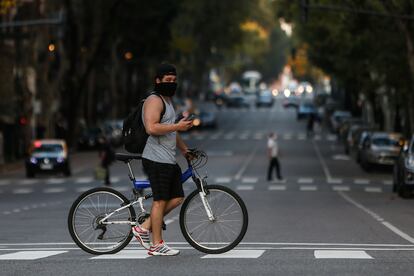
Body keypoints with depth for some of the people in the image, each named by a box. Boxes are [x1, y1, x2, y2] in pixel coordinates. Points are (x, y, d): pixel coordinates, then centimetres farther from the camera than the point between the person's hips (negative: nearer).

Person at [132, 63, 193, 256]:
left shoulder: (167, 101, 23)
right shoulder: (154, 101, -10)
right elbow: (152, 128, -24)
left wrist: (184, 149, 29)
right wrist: (177, 126, -20)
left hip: (169, 160, 10)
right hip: (157, 159, -10)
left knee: (177, 198, 8)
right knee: (160, 200, -6)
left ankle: (144, 228, 13)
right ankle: (157, 245, -1)